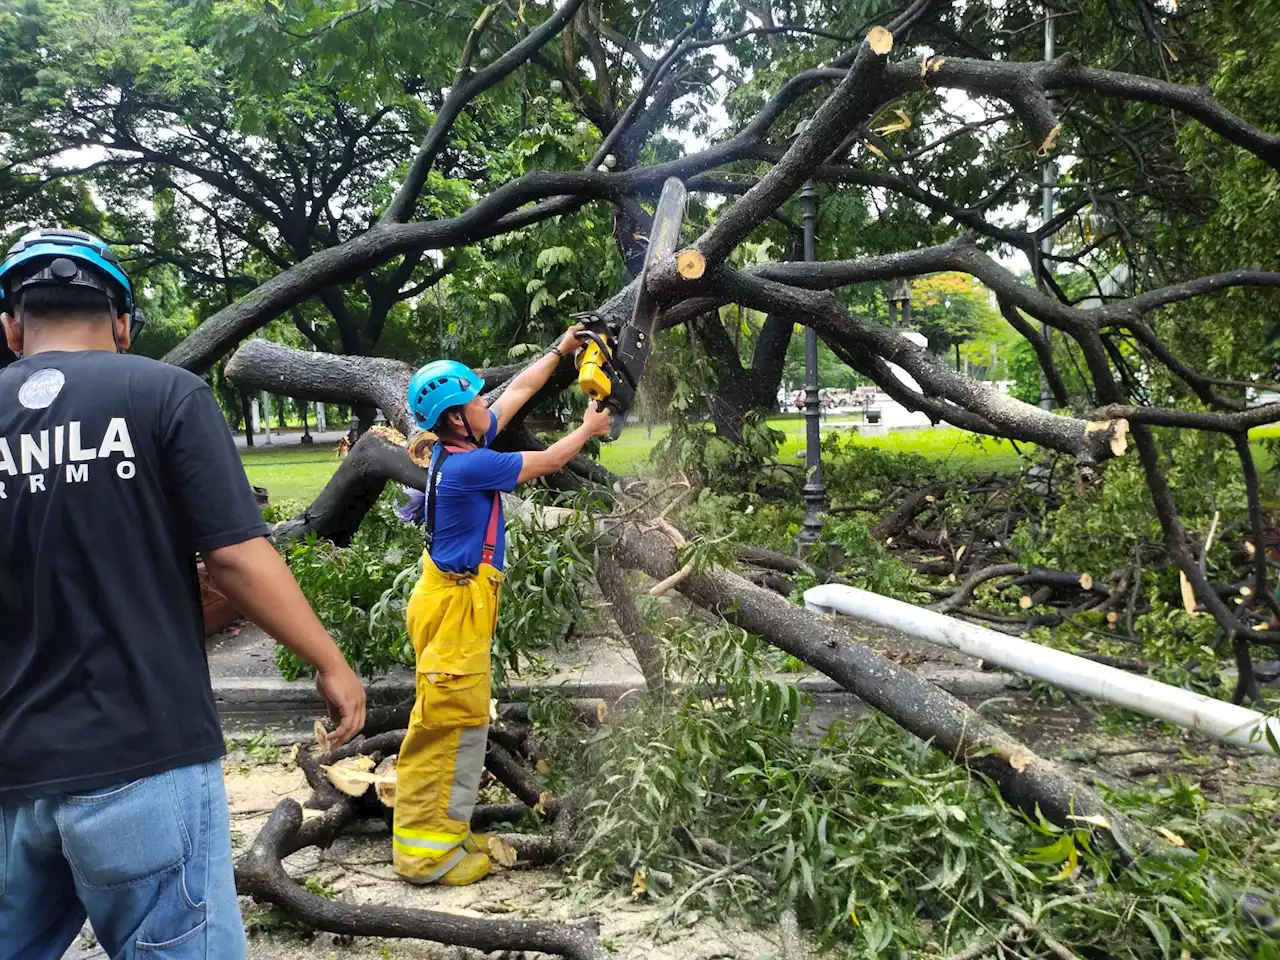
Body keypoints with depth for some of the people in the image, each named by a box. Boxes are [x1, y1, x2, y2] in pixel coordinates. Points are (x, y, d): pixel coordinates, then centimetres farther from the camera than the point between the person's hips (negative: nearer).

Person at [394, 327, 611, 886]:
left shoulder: (462, 446, 5)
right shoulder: (465, 465, -21)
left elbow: (520, 390, 18)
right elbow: (547, 462, -9)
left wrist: (560, 349, 25)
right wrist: (587, 429, 9)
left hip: (460, 596, 10)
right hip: (455, 604, -10)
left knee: (458, 721, 15)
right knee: (450, 722, -6)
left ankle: (443, 830, 23)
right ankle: (426, 852, 1)